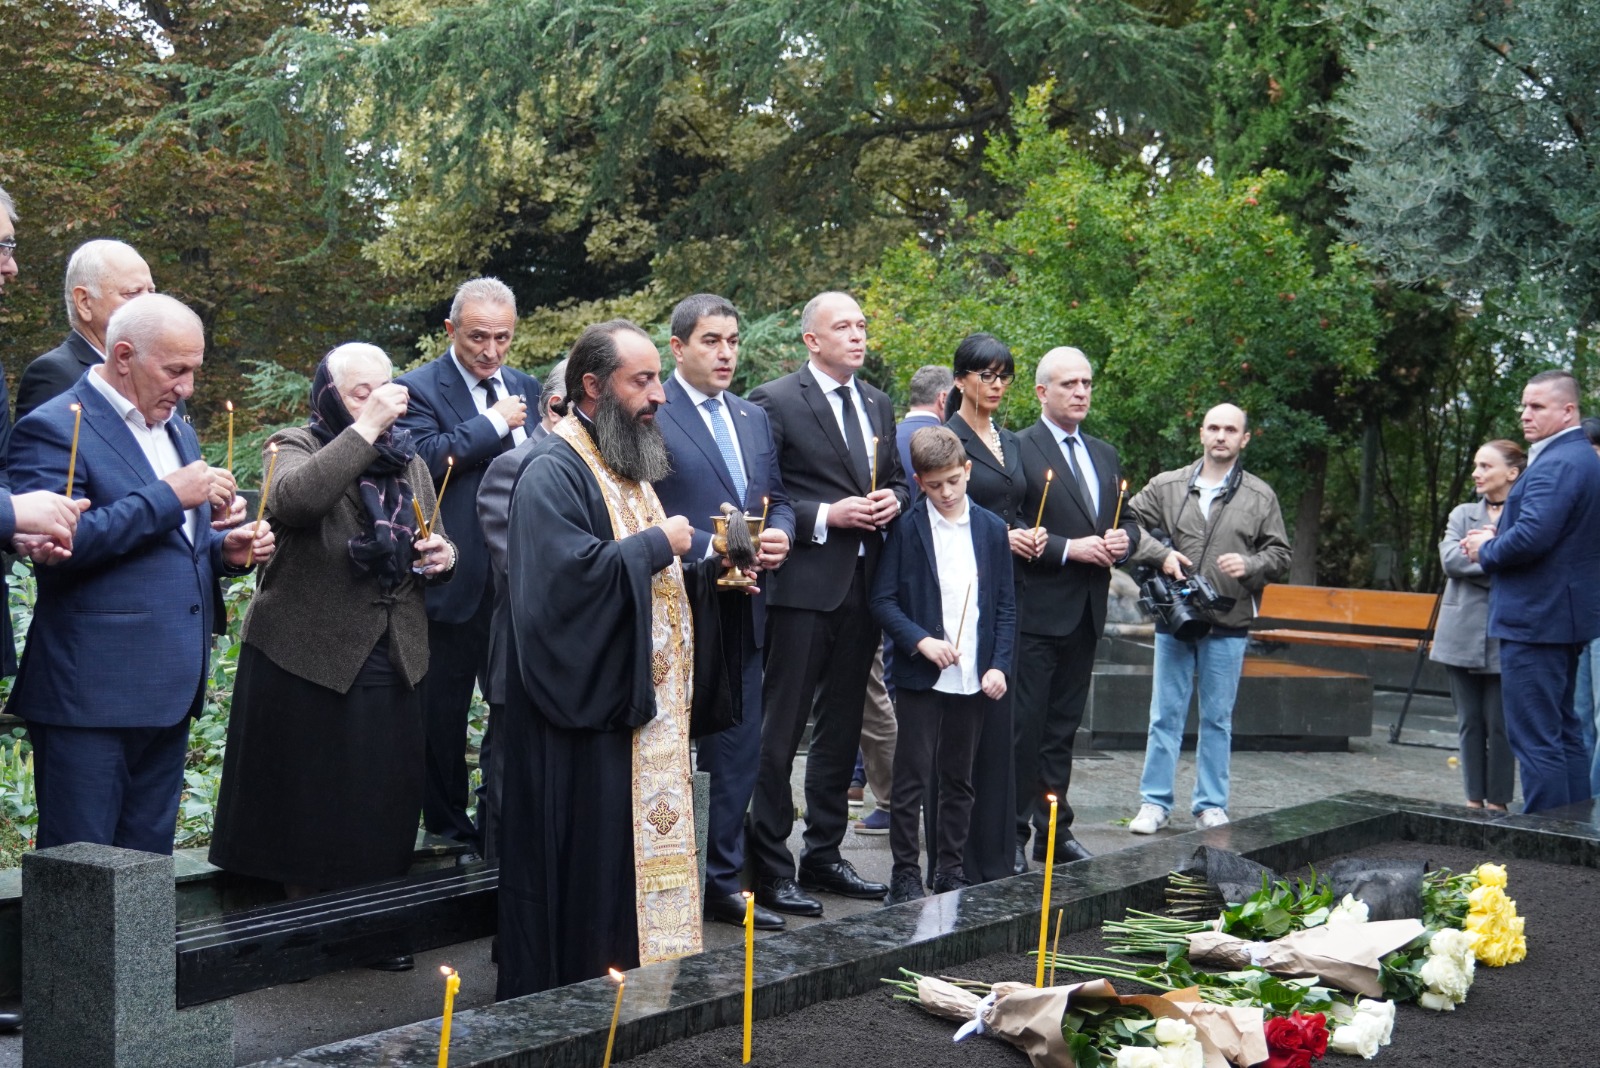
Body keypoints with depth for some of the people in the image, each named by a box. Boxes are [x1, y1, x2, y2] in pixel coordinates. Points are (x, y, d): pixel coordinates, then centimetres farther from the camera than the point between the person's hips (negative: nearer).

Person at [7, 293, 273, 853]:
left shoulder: (177, 431, 17)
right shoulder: (54, 428, -9)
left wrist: (226, 551, 5)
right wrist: (168, 496, -21)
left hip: (169, 690, 8)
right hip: (92, 694, -8)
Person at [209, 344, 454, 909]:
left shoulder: (410, 464, 15)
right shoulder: (295, 446, -3)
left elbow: (432, 544, 27)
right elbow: (293, 499, -28)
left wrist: (442, 555, 3)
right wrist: (365, 428, -26)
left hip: (392, 663, 5)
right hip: (310, 657, -5)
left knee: (383, 812, 8)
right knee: (311, 809, 2)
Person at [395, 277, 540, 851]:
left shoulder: (525, 388, 12)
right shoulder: (418, 389, -6)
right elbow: (425, 458, -23)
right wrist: (494, 422, -18)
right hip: (456, 581, -5)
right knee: (443, 707, 7)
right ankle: (448, 824, 20)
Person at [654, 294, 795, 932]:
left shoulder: (754, 418, 15)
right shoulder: (651, 417, -8)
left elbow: (777, 499, 18)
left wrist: (780, 534, -3)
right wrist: (710, 549, -20)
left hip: (743, 613, 7)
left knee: (739, 750, 11)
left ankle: (723, 880, 21)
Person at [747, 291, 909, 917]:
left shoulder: (877, 405, 15)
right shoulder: (776, 401, -7)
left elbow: (896, 477, 23)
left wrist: (894, 500, 1)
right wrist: (826, 516, -18)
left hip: (863, 584, 8)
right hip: (803, 585, -7)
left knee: (842, 727, 14)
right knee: (781, 730, -4)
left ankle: (823, 856, 25)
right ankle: (771, 869, 3)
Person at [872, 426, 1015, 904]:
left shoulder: (992, 529, 8)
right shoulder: (906, 528, -2)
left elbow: (1005, 605, 9)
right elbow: (883, 600, -4)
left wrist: (999, 664, -1)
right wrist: (921, 641, -16)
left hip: (975, 679, 3)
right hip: (921, 676, -3)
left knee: (959, 779, 11)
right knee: (912, 779, -1)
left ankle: (951, 869, 20)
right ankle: (905, 873, 7)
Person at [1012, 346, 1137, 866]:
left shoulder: (1104, 455, 17)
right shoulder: (1018, 449, -8)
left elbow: (1126, 520, 22)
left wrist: (1124, 540, -1)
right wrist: (1069, 548, -19)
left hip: (1086, 612, 7)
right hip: (1036, 611, -7)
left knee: (1063, 728, 13)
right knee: (1024, 726, -4)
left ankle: (1054, 831, 20)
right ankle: (1013, 832, 5)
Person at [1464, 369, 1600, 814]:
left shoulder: (1558, 464, -18)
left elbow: (1531, 537, -28)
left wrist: (1486, 549, -9)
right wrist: (1498, 538, 8)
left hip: (1535, 620, -11)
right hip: (1563, 617, 11)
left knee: (1535, 739, -7)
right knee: (1563, 731, 17)